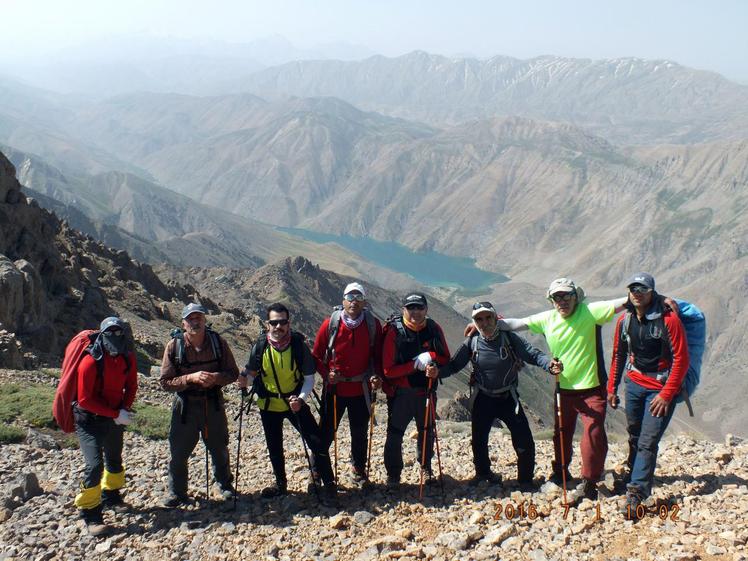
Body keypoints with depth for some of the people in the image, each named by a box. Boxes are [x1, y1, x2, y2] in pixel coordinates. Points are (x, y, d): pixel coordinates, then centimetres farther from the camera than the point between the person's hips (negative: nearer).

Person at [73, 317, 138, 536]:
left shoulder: (128, 358, -7)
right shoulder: (90, 362, -24)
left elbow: (131, 386, 8)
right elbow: (85, 400, -22)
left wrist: (125, 410, -9)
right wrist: (116, 414, -22)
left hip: (115, 417, 6)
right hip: (90, 420, -6)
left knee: (115, 460, 20)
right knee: (95, 465, -15)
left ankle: (111, 496, 42)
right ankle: (90, 514, -4)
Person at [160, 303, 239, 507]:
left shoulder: (218, 342, -7)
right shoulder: (174, 346, -11)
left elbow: (233, 373, -1)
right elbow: (165, 382, -11)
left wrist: (215, 377, -21)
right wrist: (191, 378, -25)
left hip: (213, 404, 1)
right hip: (185, 405, -1)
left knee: (219, 448, 15)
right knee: (178, 452, 3)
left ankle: (225, 484, 38)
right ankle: (177, 493, 23)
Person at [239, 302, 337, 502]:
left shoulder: (299, 345, -16)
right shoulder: (260, 346, -13)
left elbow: (309, 378, -9)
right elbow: (251, 373, 1)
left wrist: (301, 398, -25)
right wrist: (245, 380, -22)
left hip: (295, 402, -2)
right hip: (269, 404, 2)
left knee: (315, 441, -10)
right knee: (274, 448, 17)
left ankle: (329, 484, 6)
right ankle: (281, 484, 39)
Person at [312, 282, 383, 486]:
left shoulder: (373, 324, -3)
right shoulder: (330, 324, -7)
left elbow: (378, 355, 4)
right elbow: (316, 355, -1)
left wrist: (377, 375, -12)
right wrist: (326, 373, -16)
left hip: (361, 390, 1)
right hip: (334, 388, -1)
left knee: (360, 433, 13)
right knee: (326, 431, 4)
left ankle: (359, 470, 33)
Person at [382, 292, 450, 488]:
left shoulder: (434, 329, -5)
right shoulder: (394, 332, -16)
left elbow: (445, 359, 1)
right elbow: (388, 370, -17)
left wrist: (430, 356, -19)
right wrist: (415, 364, -24)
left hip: (427, 391, 4)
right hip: (401, 393, -3)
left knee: (427, 432, 19)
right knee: (395, 435, 1)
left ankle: (426, 468, 40)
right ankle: (393, 475, 17)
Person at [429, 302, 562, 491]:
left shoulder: (509, 338, -15)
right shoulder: (472, 342, -9)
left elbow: (533, 355, -19)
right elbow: (454, 365, -8)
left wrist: (550, 364, -39)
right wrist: (438, 371, -27)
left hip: (508, 398, -2)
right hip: (483, 399, 2)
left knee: (524, 442, -6)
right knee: (479, 441, 13)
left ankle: (525, 480, 18)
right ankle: (483, 472, 41)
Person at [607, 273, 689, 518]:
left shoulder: (668, 319, -14)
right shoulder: (624, 321, 2)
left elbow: (681, 359, -13)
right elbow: (618, 356, 14)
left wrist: (666, 394, -15)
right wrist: (612, 388, 14)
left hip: (661, 389, -5)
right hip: (634, 385, 5)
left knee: (648, 442, -9)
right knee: (635, 438, 13)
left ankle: (635, 494, -8)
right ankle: (635, 476, 31)